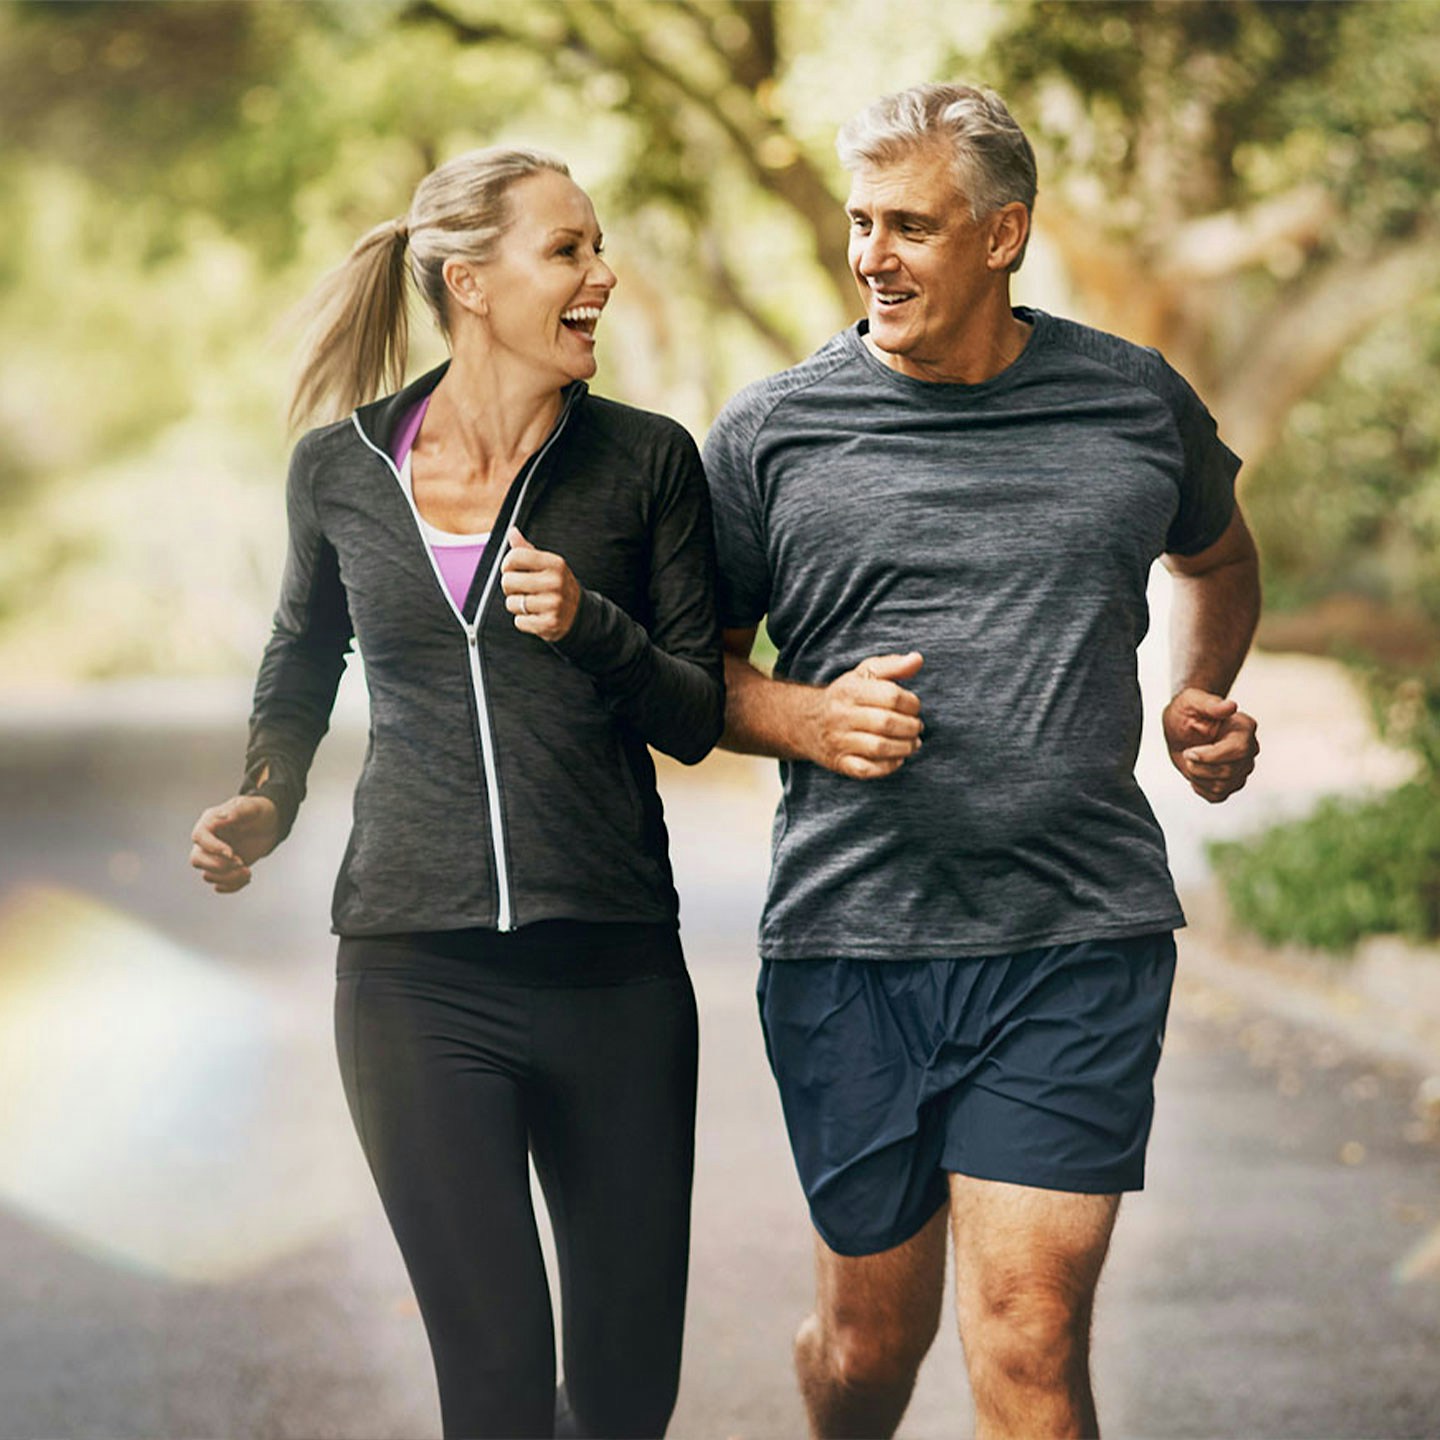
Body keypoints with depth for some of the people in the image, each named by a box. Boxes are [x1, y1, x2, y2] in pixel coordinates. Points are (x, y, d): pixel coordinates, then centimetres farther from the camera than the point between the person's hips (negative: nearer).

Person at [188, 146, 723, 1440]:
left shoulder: (645, 462, 2)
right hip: (418, 973, -1)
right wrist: (267, 800, 4)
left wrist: (593, 627, -15)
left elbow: (698, 720, 3)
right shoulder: (341, 471, 4)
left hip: (613, 971, 1)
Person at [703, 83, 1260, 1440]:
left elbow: (1217, 560, 28)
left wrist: (1202, 698, 9)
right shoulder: (771, 434, 2)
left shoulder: (1138, 401, 7)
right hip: (849, 945, 0)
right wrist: (809, 719, -10)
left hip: (1079, 937, 0)